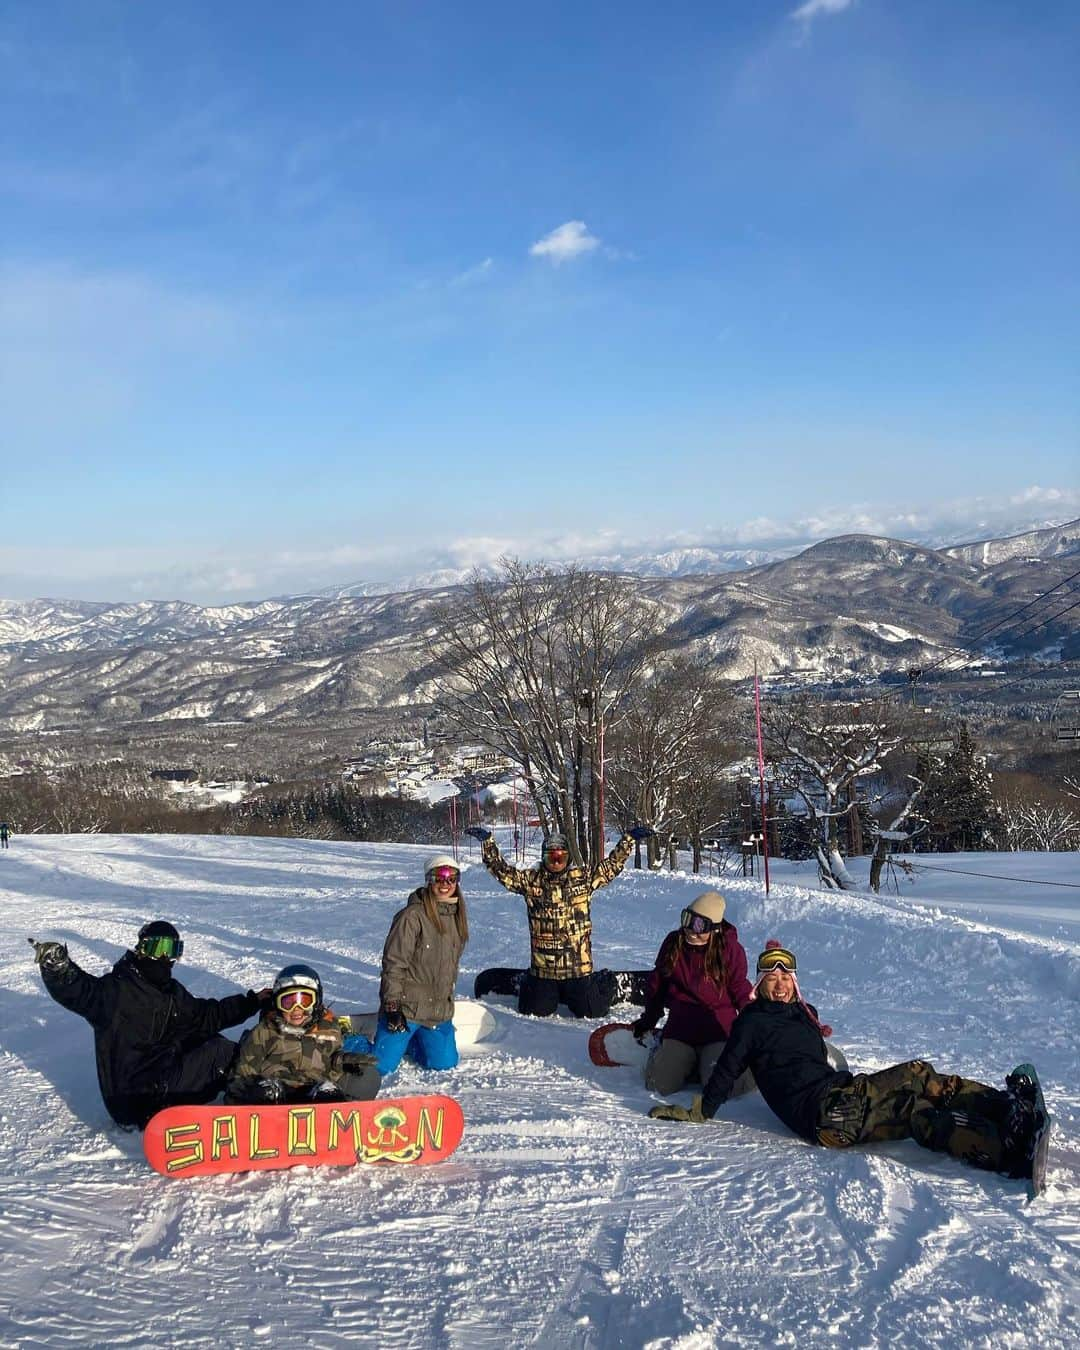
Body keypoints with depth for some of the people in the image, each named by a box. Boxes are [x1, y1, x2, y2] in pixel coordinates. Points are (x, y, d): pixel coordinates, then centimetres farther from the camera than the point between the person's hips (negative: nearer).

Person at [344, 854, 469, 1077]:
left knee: (444, 1062, 0)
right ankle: (343, 1043, 20)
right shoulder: (412, 916, -15)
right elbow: (393, 964, -15)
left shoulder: (457, 917, 9)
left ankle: (405, 1042, 26)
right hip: (407, 1006, -6)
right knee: (381, 1065, -8)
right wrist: (392, 1006, -17)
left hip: (440, 1009, 7)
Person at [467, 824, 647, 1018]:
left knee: (592, 1012, 6)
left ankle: (603, 985, 39)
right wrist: (487, 842, -12)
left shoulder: (583, 878, 1)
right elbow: (502, 870, -3)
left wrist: (629, 838, -5)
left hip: (578, 967, 0)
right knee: (536, 1012, 12)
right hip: (543, 967, 1)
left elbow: (612, 865, 3)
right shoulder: (531, 880, 0)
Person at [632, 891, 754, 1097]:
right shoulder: (673, 943, 2)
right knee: (659, 1084, -12)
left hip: (719, 1031, -3)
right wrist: (648, 1019, 22)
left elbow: (741, 991, 1)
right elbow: (657, 983, 15)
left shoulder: (730, 948, -7)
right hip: (680, 1028, 3)